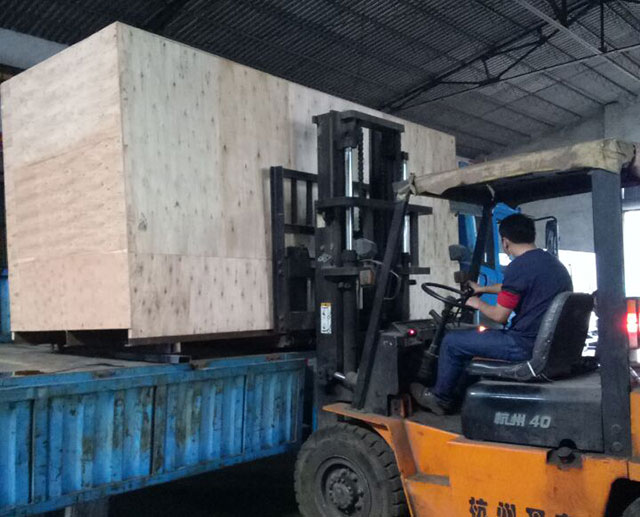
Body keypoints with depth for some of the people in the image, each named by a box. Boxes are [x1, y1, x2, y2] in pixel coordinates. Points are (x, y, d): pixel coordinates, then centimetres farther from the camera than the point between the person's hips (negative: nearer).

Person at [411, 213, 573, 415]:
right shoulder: (553, 262, 11)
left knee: (452, 341, 5)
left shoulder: (519, 267, -19)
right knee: (474, 338, 29)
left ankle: (439, 398, 24)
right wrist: (483, 289, 40)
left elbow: (499, 316, -14)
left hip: (525, 345, -9)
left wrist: (478, 303, 6)